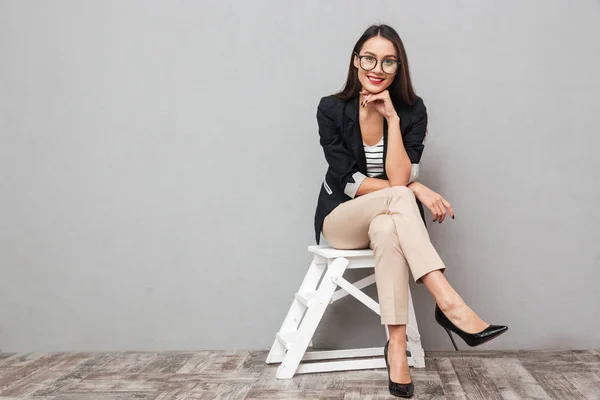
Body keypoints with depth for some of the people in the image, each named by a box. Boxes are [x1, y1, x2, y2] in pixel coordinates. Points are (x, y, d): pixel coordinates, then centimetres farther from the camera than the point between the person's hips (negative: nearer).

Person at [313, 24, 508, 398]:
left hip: (389, 219, 1)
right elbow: (347, 181, -14)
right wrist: (415, 190, -21)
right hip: (341, 218, -1)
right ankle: (450, 304, -41)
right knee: (399, 198, -33)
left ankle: (397, 344, -36)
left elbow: (399, 177, -18)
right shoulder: (331, 109, -9)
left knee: (387, 231, -38)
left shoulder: (412, 110, -7)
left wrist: (392, 118, -24)